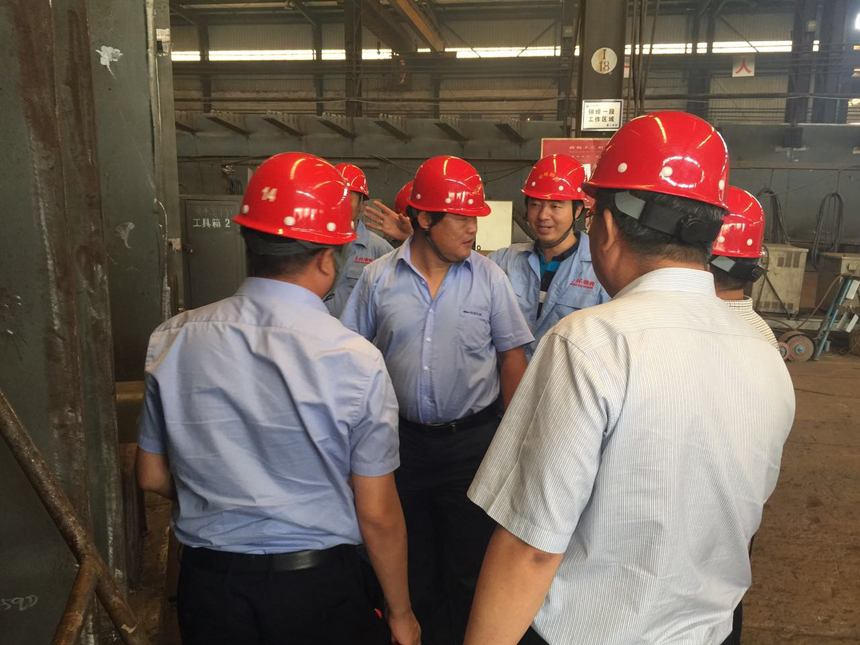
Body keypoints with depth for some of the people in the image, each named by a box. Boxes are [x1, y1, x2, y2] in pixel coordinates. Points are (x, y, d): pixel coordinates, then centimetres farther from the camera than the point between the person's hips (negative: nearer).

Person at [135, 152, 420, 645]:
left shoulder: (174, 340, -9)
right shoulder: (356, 361, -21)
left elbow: (153, 476, 3)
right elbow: (377, 515, -14)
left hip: (208, 586, 3)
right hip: (319, 587, -2)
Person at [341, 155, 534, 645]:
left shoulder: (489, 277, -3)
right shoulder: (379, 278, -2)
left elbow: (513, 356, 1)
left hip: (472, 439, -1)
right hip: (402, 438, 1)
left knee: (469, 567, 10)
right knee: (410, 563, 19)